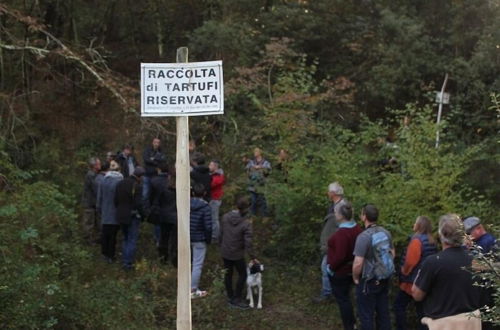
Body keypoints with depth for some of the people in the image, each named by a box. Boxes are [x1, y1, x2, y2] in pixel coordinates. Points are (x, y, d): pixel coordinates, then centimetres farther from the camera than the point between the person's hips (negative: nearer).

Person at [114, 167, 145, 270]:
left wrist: (120, 210, 15)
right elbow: (138, 204, -19)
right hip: (132, 216, -6)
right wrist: (142, 214, -5)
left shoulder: (120, 184, 5)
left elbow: (116, 201, 7)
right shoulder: (137, 186, -17)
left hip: (121, 216, 6)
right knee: (132, 240, 2)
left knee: (125, 238, 19)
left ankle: (124, 261, 19)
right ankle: (128, 263, 1)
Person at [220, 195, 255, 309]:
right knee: (242, 275, 14)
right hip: (237, 254, -4)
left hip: (225, 252, 5)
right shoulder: (246, 223, -24)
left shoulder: (225, 217, -11)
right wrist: (253, 257, -9)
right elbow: (248, 243, -22)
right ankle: (237, 299, 17)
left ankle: (230, 296, 33)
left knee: (228, 274, 18)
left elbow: (221, 233, 0)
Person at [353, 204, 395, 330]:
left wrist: (355, 278, -8)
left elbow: (358, 263, -25)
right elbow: (392, 253, 13)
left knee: (366, 315, 7)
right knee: (383, 311, 18)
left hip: (368, 281, -7)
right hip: (384, 279, 7)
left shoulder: (363, 236, -24)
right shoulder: (386, 233, -1)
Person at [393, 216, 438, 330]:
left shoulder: (417, 239, -19)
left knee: (399, 305, 5)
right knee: (422, 308, 12)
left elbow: (410, 261, -23)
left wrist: (404, 272, -5)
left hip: (414, 281, -8)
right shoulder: (432, 241, 8)